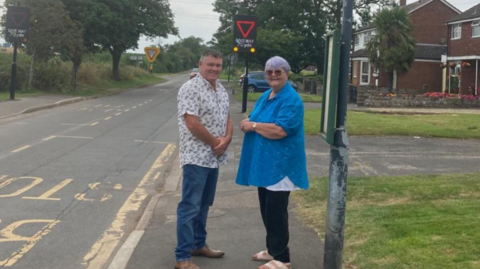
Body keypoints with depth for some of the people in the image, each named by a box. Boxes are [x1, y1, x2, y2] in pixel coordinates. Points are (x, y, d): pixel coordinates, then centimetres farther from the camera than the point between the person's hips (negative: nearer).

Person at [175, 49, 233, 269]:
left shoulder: (221, 90, 12)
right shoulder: (190, 89, -14)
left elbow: (227, 118, 13)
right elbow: (192, 123, -21)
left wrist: (226, 140, -7)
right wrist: (215, 142, -11)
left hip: (214, 158, 8)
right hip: (196, 157, -8)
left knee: (204, 204, 18)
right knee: (190, 207, -5)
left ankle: (198, 244, 31)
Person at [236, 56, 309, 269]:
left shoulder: (291, 99, -16)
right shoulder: (265, 96, 14)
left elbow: (280, 131, -26)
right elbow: (251, 121, 18)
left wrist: (253, 125, -14)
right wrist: (247, 124, -7)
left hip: (280, 165, -9)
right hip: (263, 163, 9)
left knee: (276, 212, -3)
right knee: (267, 210, 17)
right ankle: (272, 249, 31)